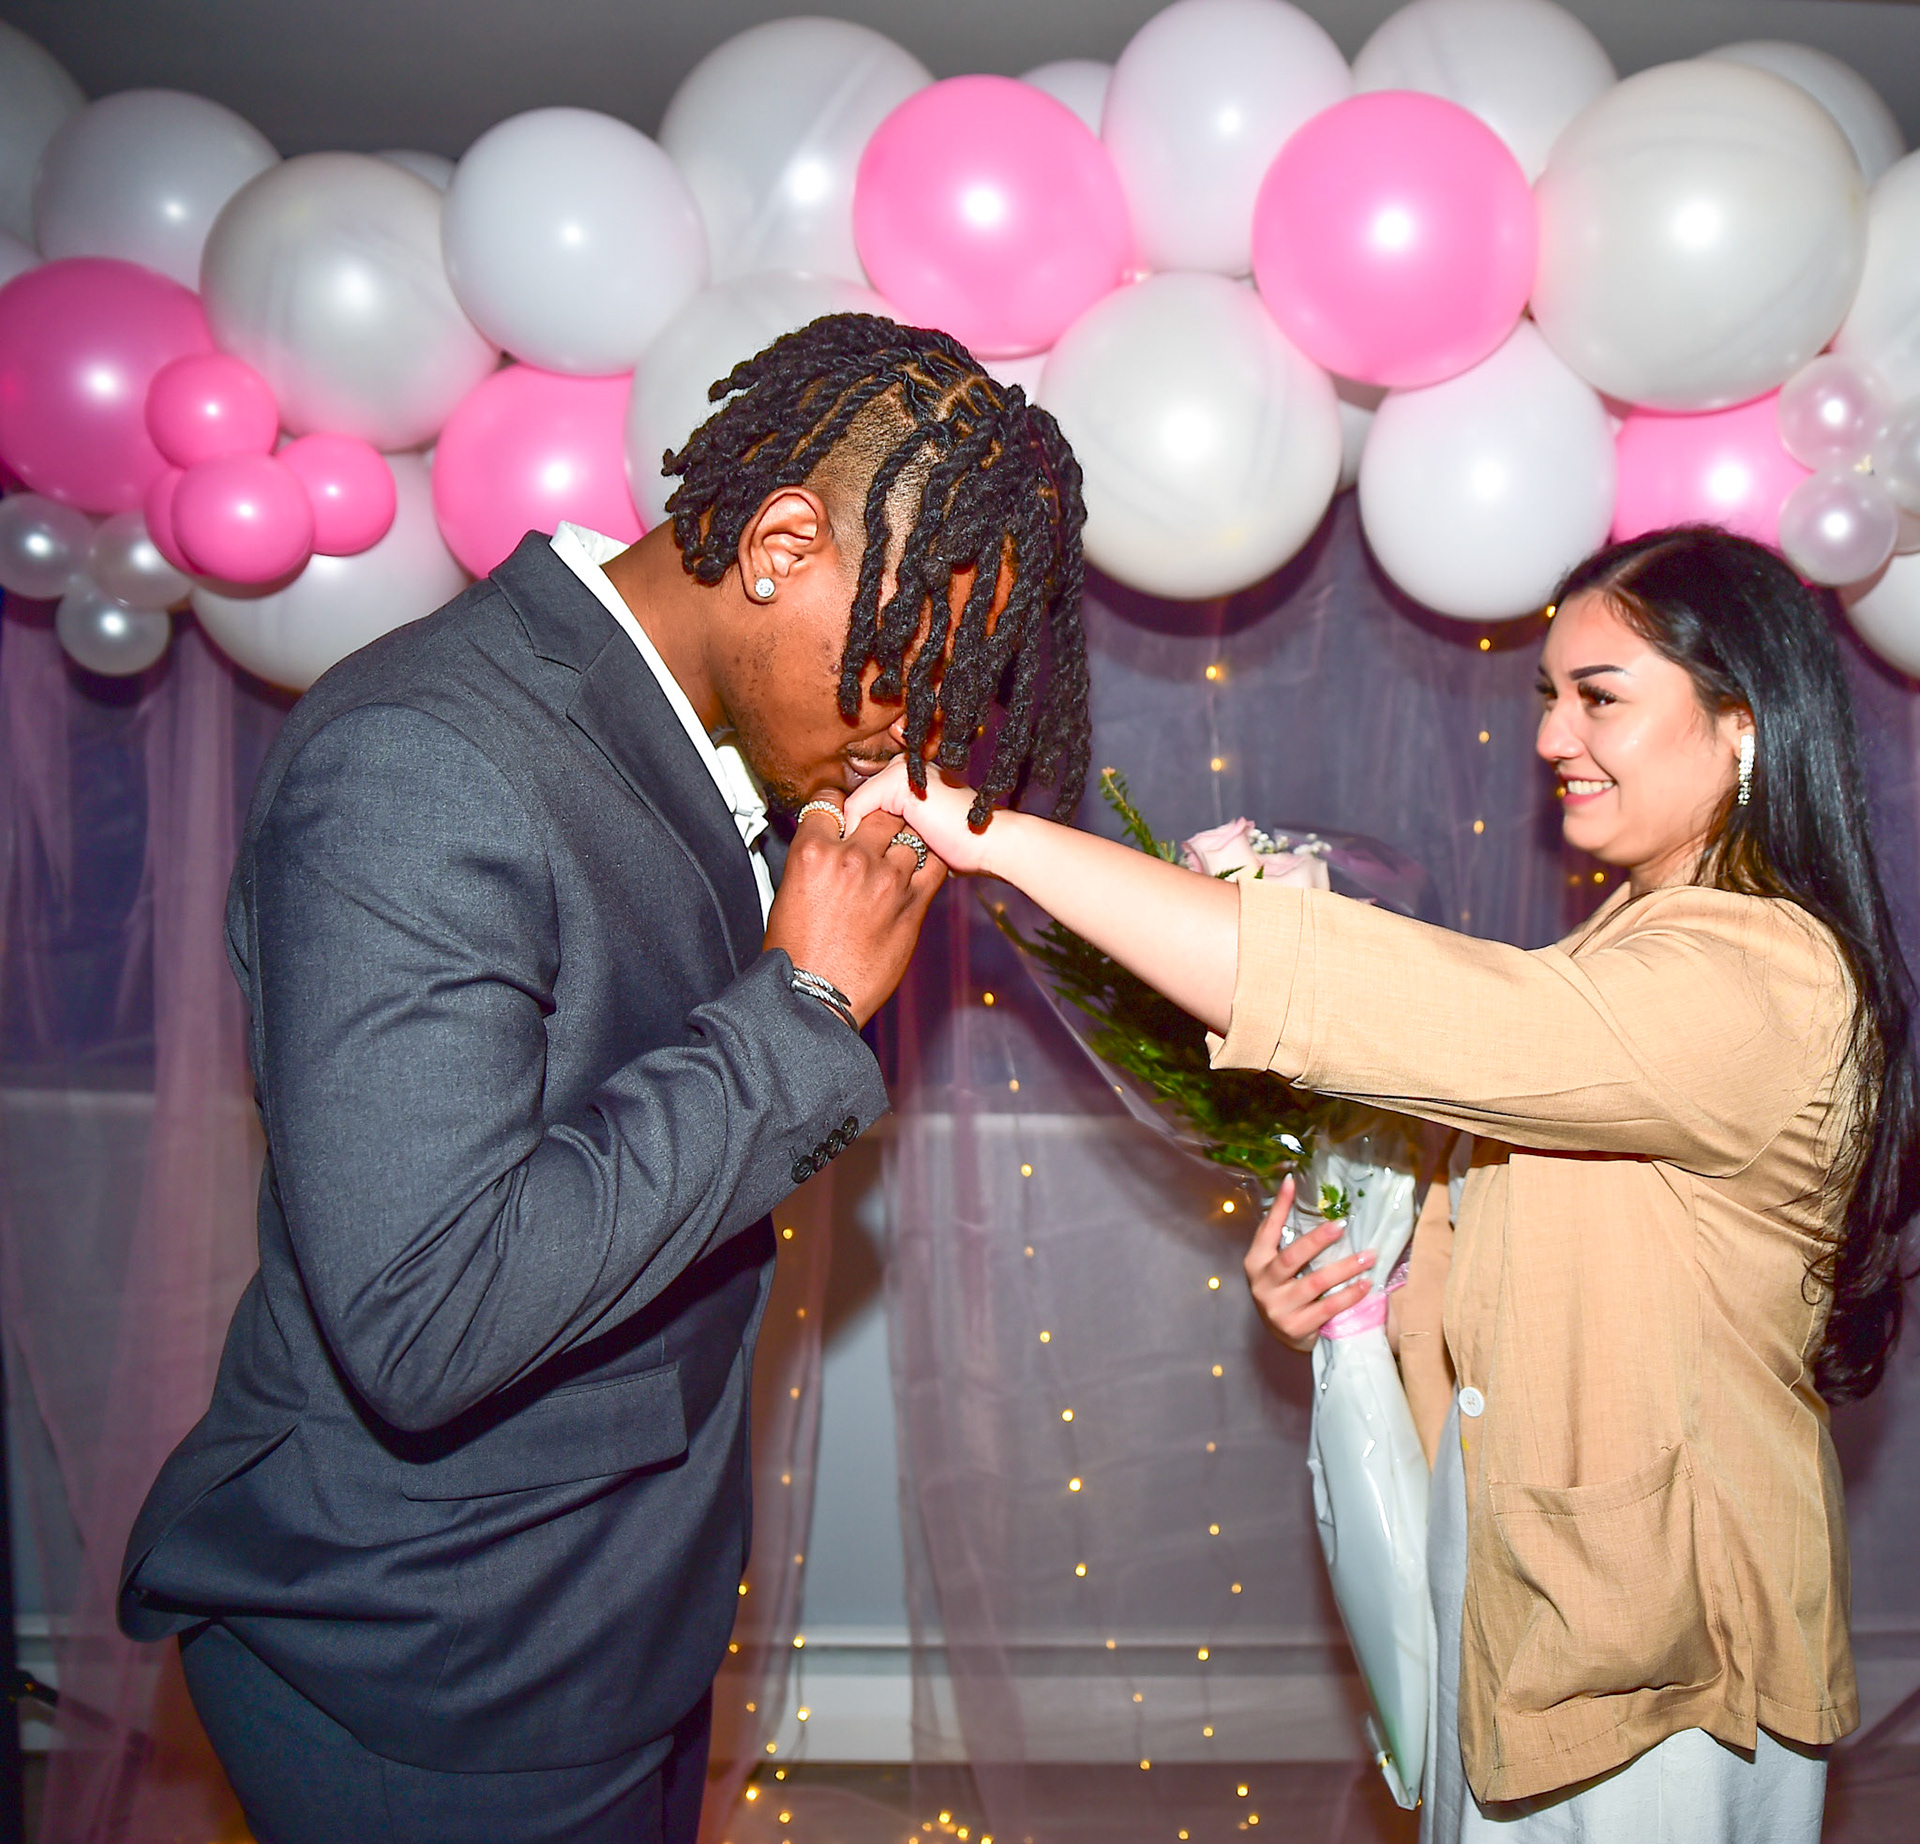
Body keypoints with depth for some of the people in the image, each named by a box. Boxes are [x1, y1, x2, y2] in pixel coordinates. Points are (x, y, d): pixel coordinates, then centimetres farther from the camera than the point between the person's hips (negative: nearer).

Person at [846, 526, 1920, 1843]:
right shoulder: (1651, 930, 7)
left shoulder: (1750, 987, -26)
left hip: (1645, 1643, -8)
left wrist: (992, 832, -33)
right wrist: (1363, 1283, -3)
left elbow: (1344, 991, -36)